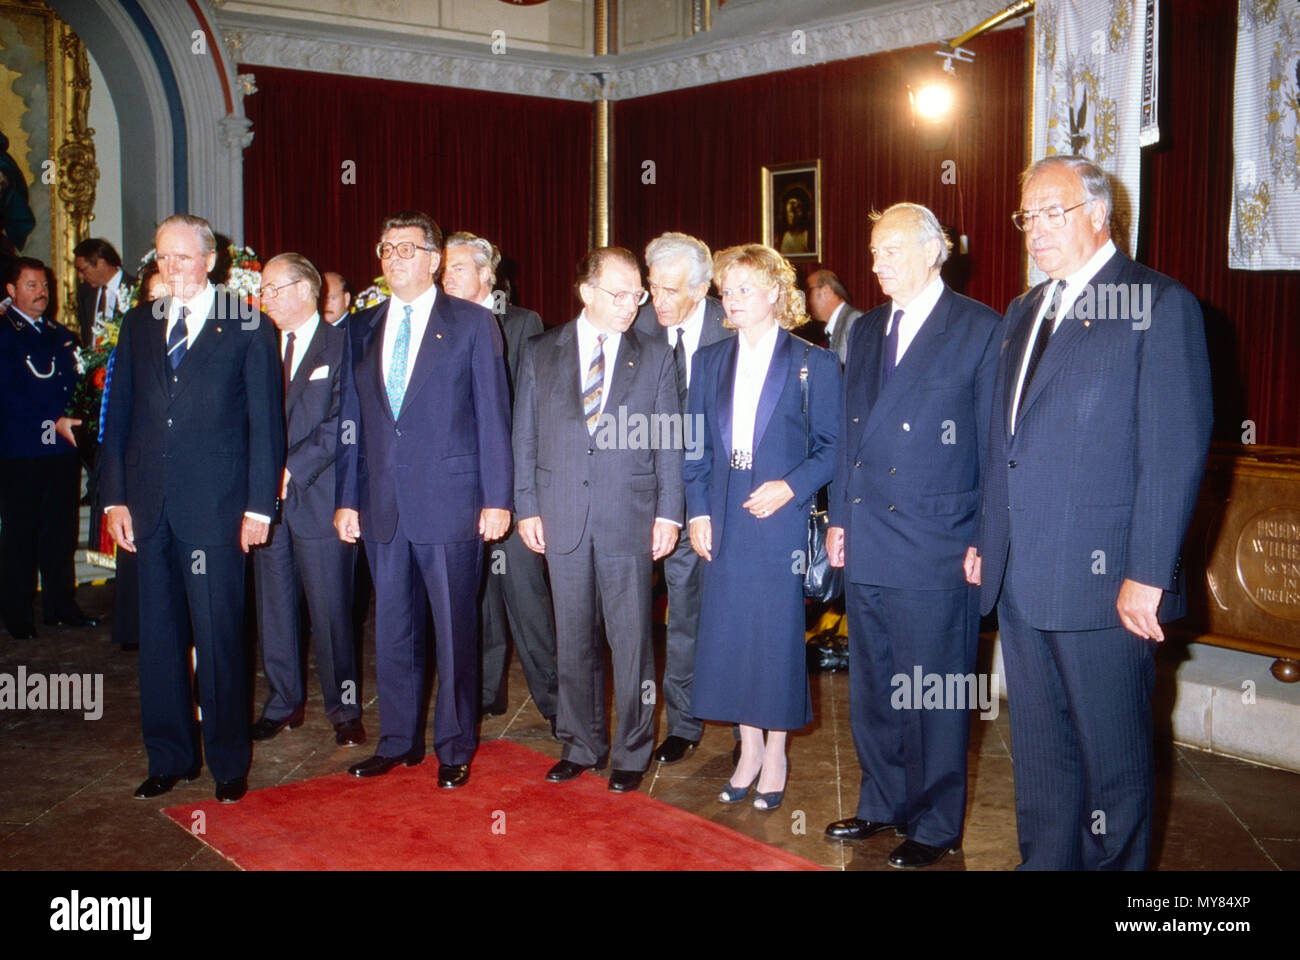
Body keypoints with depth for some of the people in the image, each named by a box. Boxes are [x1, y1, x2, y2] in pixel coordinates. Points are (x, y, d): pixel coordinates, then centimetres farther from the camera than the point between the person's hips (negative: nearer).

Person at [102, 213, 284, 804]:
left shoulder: (249, 329, 1)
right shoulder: (139, 325, 13)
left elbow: (266, 421, -1)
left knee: (219, 637, 1)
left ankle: (229, 762, 14)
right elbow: (119, 415, 12)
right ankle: (169, 758, 23)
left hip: (215, 506, -4)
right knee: (158, 635, 10)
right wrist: (115, 496, 5)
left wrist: (259, 505, -6)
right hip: (149, 505, 4)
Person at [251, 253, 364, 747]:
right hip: (269, 497, 5)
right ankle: (284, 703, 24)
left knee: (330, 609, 0)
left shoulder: (341, 346, -3)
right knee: (274, 606, 11)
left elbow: (342, 423, -10)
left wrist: (294, 467, -14)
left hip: (319, 496, -5)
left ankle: (344, 709, 12)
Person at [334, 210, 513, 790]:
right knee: (392, 629, 12)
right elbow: (351, 419, 13)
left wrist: (497, 498, -8)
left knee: (454, 629, 5)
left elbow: (493, 416, -3)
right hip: (382, 504, 4)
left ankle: (454, 748, 19)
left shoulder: (472, 324, 0)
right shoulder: (361, 328, 12)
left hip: (450, 502, -4)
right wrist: (346, 498, 8)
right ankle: (398, 741, 27)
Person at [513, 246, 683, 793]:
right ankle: (582, 745, 25)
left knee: (631, 642, 2)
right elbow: (525, 438, 8)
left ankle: (632, 752, 17)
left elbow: (670, 442, 3)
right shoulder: (540, 354, 7)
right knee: (574, 640, 11)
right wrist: (526, 507, 2)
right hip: (563, 519, 2)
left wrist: (667, 513, -3)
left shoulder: (655, 359, 5)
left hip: (630, 521, -1)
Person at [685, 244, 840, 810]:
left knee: (777, 635, 2)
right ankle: (748, 753, 21)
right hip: (724, 524, 4)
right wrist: (698, 512, 1)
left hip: (781, 519, -4)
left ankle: (775, 757, 18)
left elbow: (831, 447, -2)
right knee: (730, 634, 6)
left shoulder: (813, 365, -1)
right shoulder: (710, 362, 11)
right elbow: (696, 445, 11)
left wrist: (791, 487, -16)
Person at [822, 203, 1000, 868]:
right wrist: (838, 517, 13)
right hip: (866, 544, 6)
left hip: (937, 550, -6)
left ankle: (934, 825, 20)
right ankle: (882, 804, 33)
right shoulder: (867, 330, 13)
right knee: (871, 687, 16)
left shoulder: (979, 330, -6)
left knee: (934, 694, 4)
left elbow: (995, 444, -7)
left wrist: (986, 541, -9)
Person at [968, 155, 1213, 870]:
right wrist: (983, 540, 14)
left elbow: (1175, 452, -13)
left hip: (1101, 579, -7)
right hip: (1019, 576, 7)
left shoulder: (1160, 306, -7)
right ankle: (1044, 859, 31)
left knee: (1111, 751, 7)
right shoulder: (1024, 313, 16)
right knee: (1038, 744, 17)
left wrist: (1147, 576, -17)